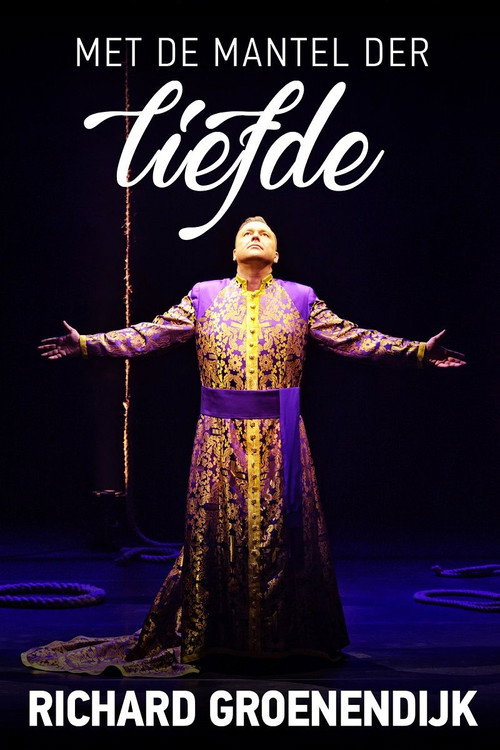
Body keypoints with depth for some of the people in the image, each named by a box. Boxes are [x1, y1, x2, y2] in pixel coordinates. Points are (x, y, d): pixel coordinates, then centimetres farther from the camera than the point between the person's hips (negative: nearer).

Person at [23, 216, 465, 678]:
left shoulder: (300, 300, 8)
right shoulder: (204, 297, 9)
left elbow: (351, 339, 5)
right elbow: (151, 335, 8)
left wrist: (418, 351, -3)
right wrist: (87, 344, 1)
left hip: (280, 437, 0)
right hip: (221, 435, 0)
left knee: (281, 530, 2)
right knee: (215, 528, 3)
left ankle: (285, 636, 14)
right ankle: (215, 636, 14)